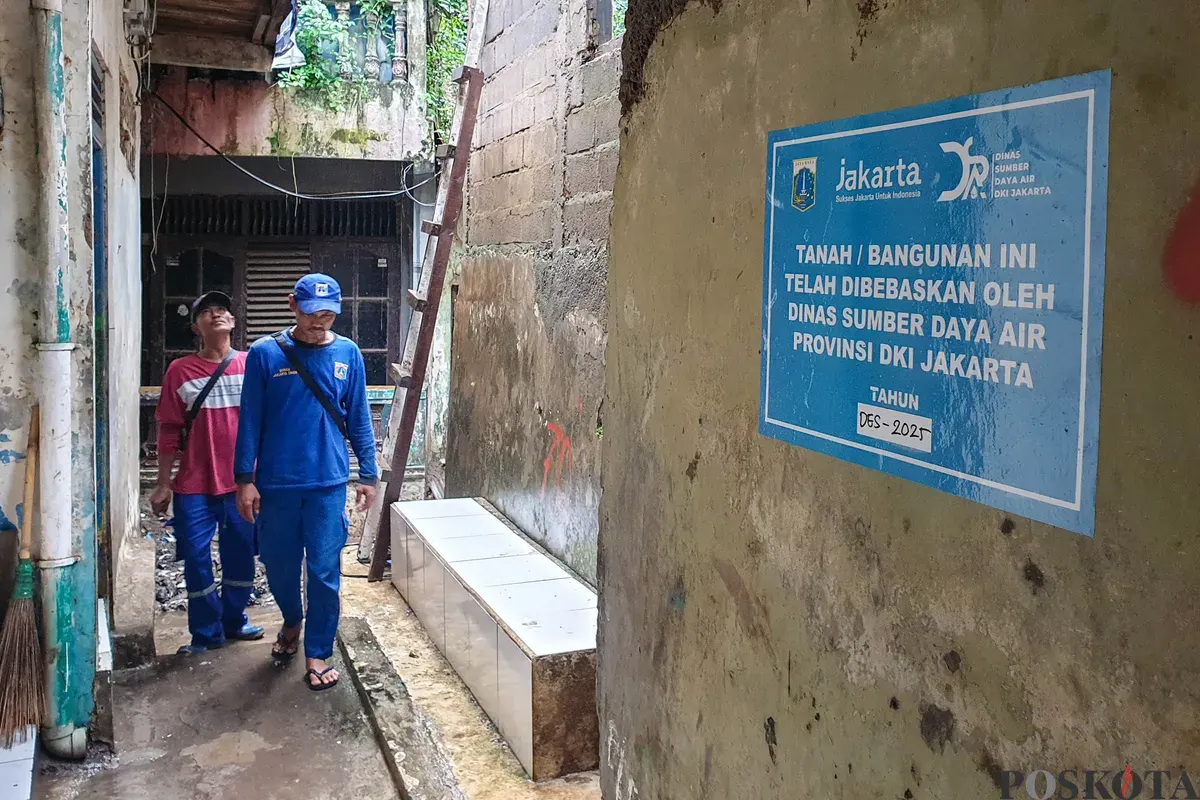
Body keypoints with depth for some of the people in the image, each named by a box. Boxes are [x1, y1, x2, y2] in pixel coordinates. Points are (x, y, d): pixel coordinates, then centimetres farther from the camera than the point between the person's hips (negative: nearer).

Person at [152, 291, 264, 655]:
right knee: (196, 560, 4)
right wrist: (163, 484, 2)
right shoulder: (180, 371, -1)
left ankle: (234, 621, 32)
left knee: (240, 557, 12)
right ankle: (206, 633, 19)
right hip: (194, 487, -1)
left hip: (242, 482, 1)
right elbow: (169, 431, 2)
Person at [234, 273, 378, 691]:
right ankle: (292, 622, 43)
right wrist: (245, 479, -5)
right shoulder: (265, 354, -4)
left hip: (328, 483, 0)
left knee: (324, 572, 1)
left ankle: (317, 653, 16)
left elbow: (359, 419, 6)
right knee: (279, 565, 14)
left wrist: (369, 474, 5)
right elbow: (251, 421, -2)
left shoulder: (347, 354, 1)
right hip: (276, 484, 0)